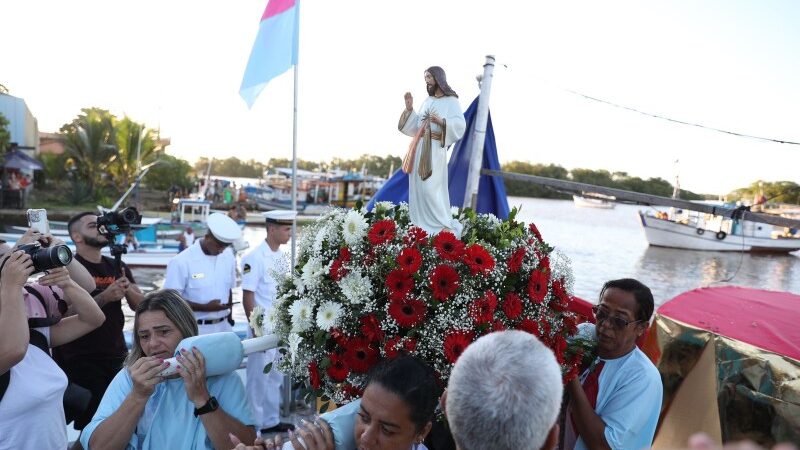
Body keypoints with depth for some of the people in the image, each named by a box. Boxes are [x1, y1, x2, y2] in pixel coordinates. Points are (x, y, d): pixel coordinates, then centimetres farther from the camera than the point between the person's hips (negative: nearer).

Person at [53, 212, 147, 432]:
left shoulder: (117, 267, 10)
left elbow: (140, 305, 8)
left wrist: (128, 289, -10)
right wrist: (105, 296, -24)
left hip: (117, 355, 5)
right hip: (81, 359, -5)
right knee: (90, 421, 1)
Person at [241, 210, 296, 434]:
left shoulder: (282, 256, 6)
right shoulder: (255, 258, -17)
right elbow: (247, 297, -16)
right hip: (263, 327, -7)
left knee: (275, 376, 17)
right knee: (259, 377, 5)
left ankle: (271, 420, 31)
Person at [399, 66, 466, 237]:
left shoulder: (451, 101, 0)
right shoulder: (427, 101, 19)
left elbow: (461, 125, -10)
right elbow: (416, 126, 16)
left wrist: (442, 121, -24)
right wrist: (409, 108, 5)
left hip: (435, 148, -7)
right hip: (419, 147, 7)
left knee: (430, 188, -14)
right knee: (419, 187, 3)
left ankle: (446, 225, -6)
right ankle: (422, 226, 8)